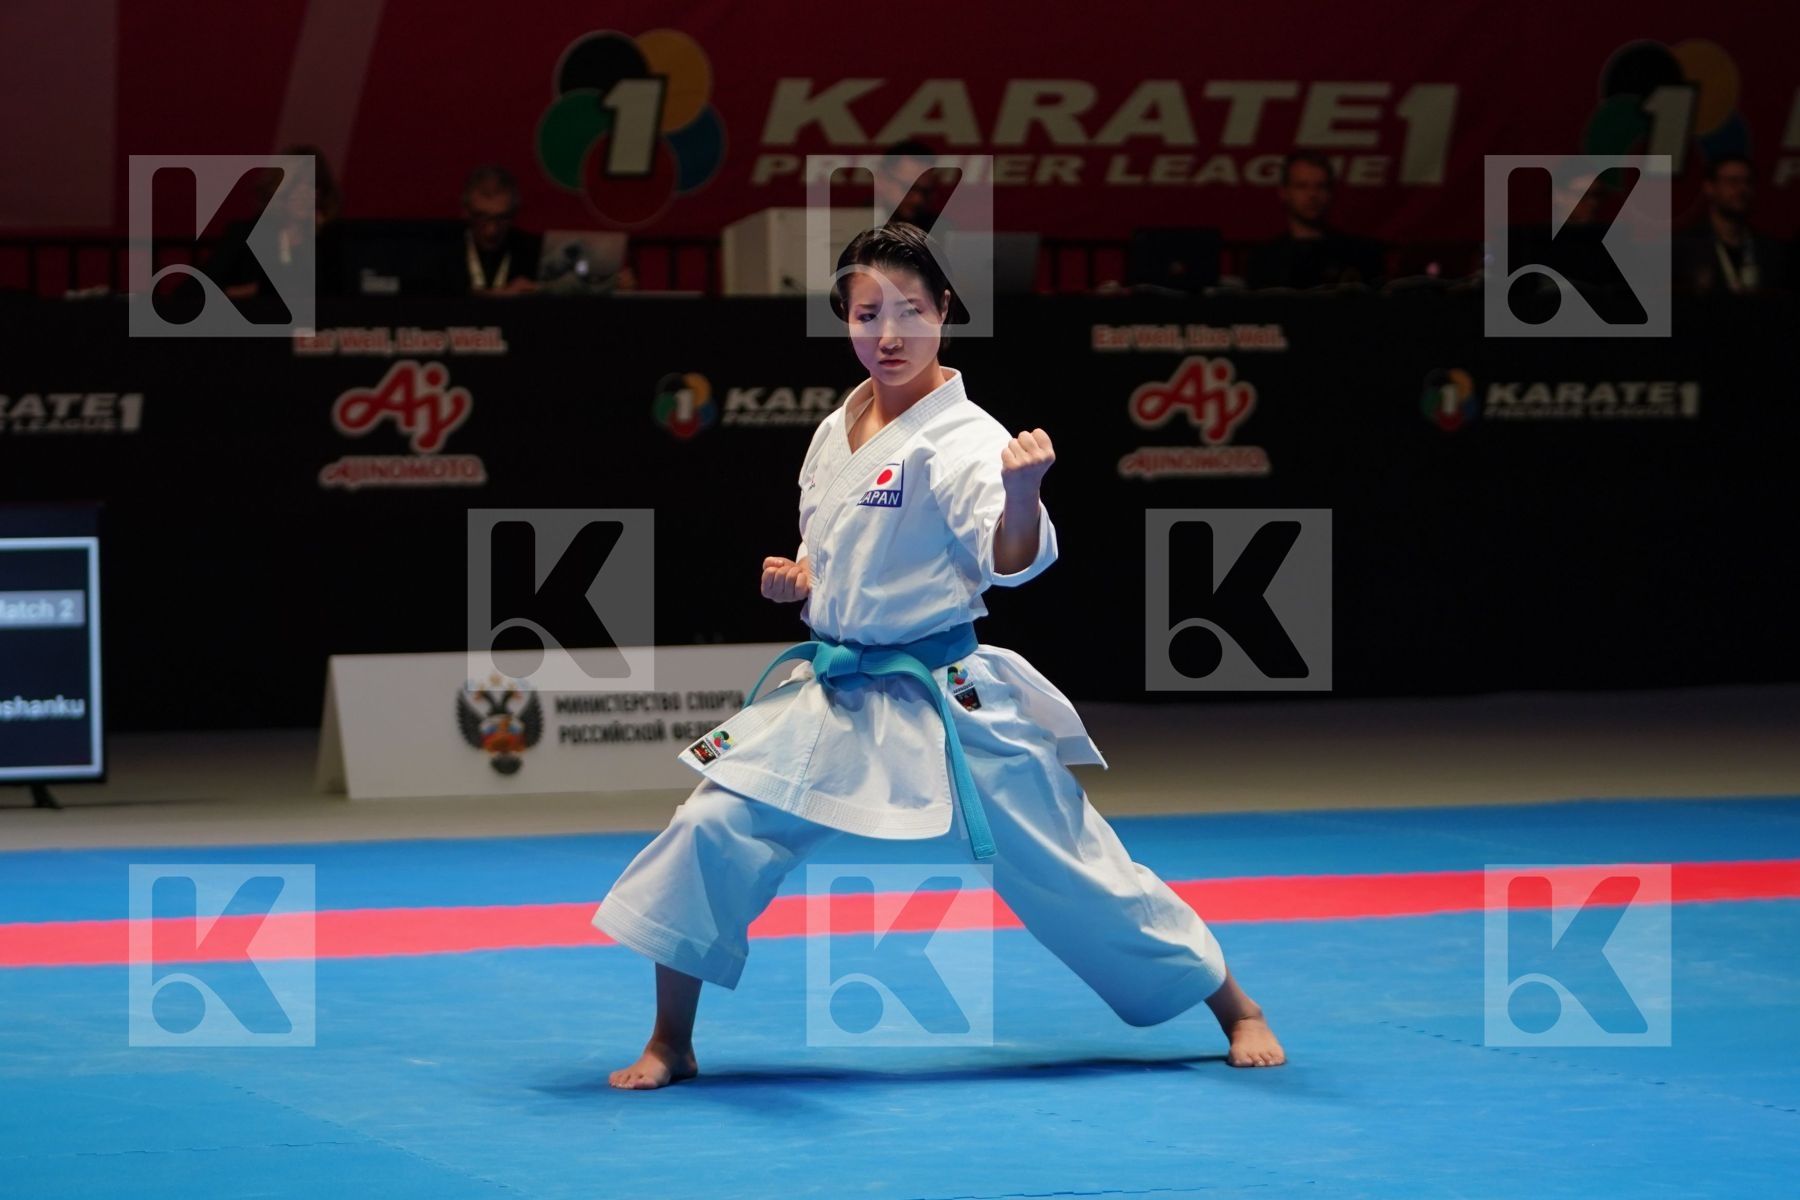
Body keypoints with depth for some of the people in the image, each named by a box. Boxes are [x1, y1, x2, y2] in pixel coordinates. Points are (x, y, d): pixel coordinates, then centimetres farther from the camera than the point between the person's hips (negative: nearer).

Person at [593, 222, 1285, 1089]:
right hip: (834, 696, 6)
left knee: (1075, 874, 1)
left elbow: (1012, 559, -32)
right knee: (712, 832, -8)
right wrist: (796, 581, 2)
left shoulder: (961, 439, -15)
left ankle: (1236, 1009, 20)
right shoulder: (836, 432, 7)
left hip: (946, 706, -6)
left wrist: (1022, 491, -52)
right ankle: (670, 1043, 7)